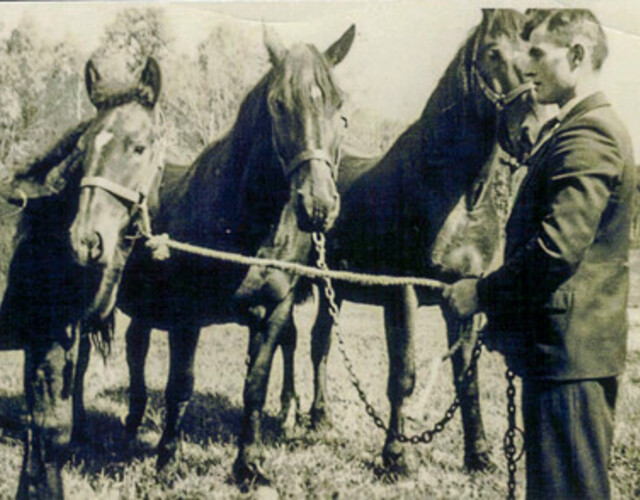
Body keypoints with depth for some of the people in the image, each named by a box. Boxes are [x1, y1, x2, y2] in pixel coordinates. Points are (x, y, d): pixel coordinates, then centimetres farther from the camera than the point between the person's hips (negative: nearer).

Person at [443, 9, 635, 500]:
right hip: (571, 349, 11)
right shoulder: (572, 130, 19)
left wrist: (483, 294, -14)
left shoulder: (587, 135, -16)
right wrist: (502, 310, 15)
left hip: (568, 350, -11)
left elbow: (557, 249, -26)